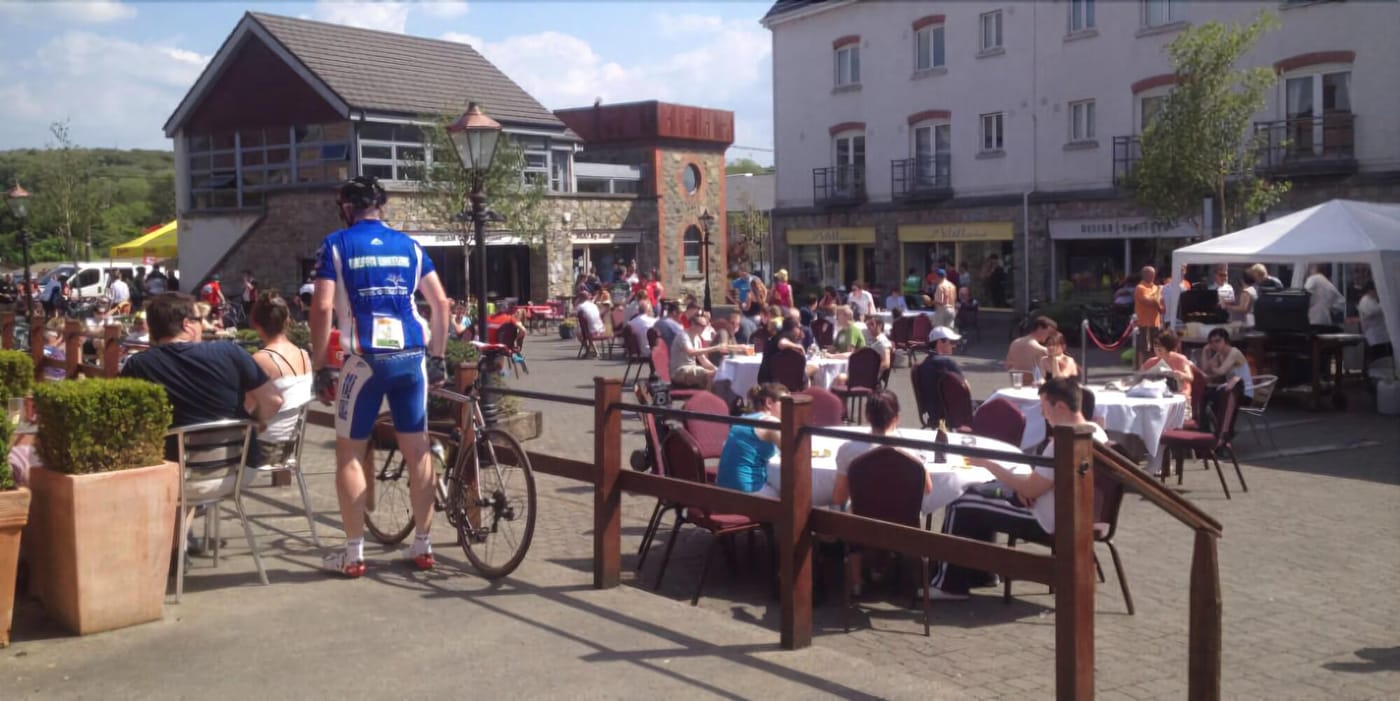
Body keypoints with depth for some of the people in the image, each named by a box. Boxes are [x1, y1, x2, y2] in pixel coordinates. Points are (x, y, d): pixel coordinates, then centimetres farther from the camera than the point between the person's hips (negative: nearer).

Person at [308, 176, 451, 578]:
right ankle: (422, 547, 17)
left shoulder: (336, 244, 2)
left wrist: (319, 367, -1)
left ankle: (353, 554, 10)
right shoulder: (408, 244, 12)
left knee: (349, 452, 8)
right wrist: (437, 358, 15)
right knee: (417, 451, 10)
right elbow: (440, 302, 8)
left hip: (366, 359, -3)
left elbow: (322, 307, -7)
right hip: (411, 356, 4)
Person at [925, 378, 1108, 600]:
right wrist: (1027, 481, -1)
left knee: (960, 506, -3)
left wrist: (988, 464, -13)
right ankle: (980, 571, 31)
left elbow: (1030, 490, -23)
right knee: (987, 494, 24)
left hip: (1046, 522, -10)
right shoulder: (1096, 432, 0)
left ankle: (949, 585, 9)